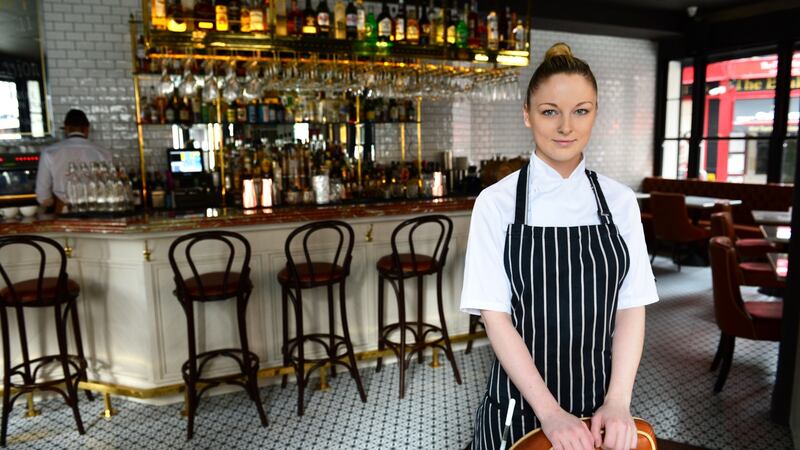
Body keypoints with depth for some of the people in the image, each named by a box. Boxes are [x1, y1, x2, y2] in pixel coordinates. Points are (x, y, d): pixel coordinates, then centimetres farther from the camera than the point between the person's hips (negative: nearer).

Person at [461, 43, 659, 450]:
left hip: (600, 400, 2)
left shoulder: (620, 201, -3)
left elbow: (631, 306, -2)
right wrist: (549, 411, -18)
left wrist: (618, 401, -13)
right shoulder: (497, 203, -11)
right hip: (520, 400, -2)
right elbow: (495, 314, -13)